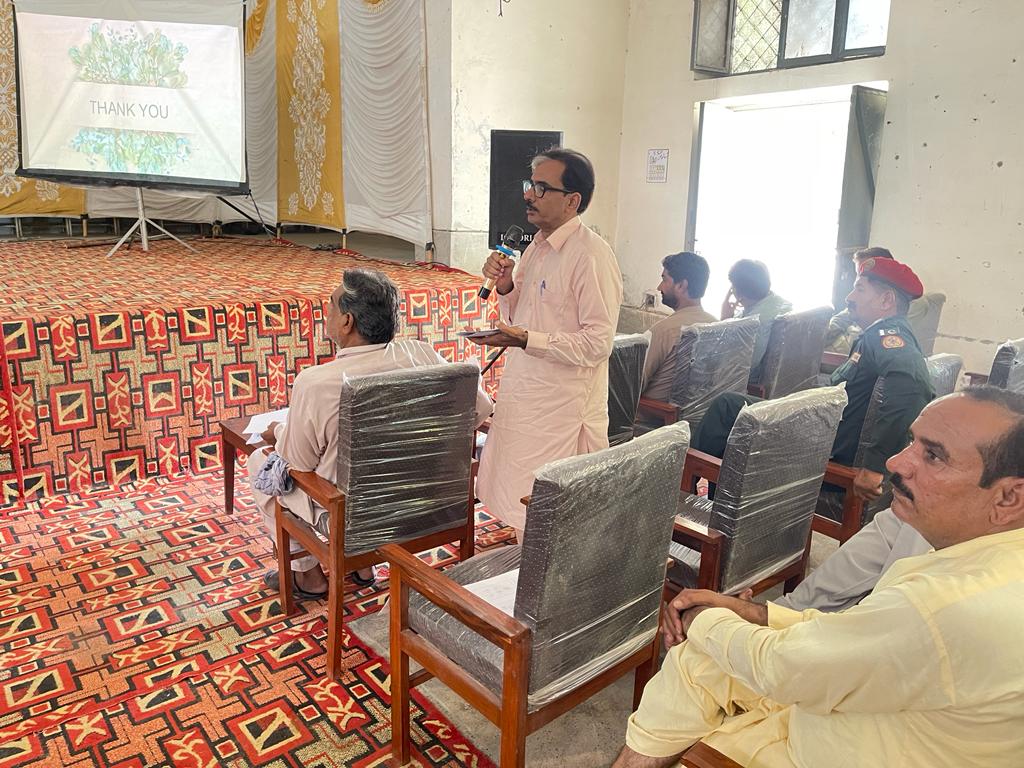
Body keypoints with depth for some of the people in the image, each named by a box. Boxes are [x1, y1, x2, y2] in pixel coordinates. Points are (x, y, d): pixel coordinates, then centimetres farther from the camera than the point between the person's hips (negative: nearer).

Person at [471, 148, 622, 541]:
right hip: (523, 400, 9)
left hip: (561, 411, -8)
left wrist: (527, 341, -26)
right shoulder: (537, 247, 11)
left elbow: (597, 343, -21)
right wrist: (505, 286, 0)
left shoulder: (592, 255, -17)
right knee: (517, 505, 18)